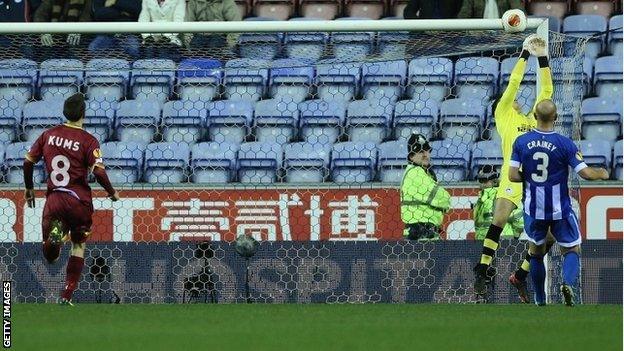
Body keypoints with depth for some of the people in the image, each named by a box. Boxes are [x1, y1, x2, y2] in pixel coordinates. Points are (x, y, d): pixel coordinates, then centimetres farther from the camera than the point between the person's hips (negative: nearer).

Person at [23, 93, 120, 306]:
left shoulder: (49, 135, 4)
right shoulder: (88, 141, -7)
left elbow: (28, 162, 6)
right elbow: (98, 172, -16)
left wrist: (28, 189, 21)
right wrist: (112, 193, 2)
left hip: (54, 198, 2)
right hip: (79, 200, -2)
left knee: (50, 256, 11)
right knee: (78, 245, 17)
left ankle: (54, 234, -25)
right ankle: (66, 296, 11)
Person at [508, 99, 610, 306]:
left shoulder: (522, 142, -6)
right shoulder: (564, 144, -13)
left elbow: (513, 176, -7)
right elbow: (585, 173, -13)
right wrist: (602, 174, 8)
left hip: (533, 209, 2)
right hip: (560, 210, -2)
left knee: (536, 253, 20)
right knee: (571, 250, 10)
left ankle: (540, 302, 20)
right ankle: (568, 282, -20)